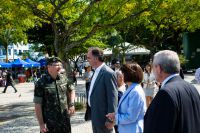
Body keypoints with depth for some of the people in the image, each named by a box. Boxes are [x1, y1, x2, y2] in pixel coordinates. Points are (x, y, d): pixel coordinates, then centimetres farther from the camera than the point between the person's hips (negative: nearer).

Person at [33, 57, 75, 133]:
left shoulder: (64, 78, 1)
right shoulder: (41, 83, -12)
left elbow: (71, 90, 20)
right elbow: (38, 105, -11)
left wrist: (71, 104, 4)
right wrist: (41, 124, -13)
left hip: (65, 120, 4)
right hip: (49, 123, -4)